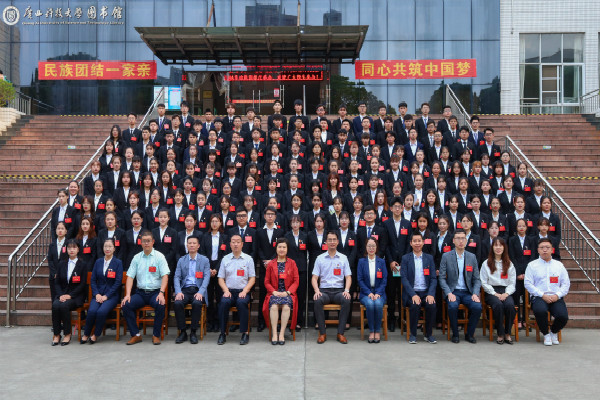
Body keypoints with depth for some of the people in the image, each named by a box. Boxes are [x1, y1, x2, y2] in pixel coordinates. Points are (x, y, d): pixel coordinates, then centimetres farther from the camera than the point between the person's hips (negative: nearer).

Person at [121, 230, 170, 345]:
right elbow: (130, 277, 6)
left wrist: (161, 293, -20)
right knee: (126, 305, -22)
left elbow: (165, 276, -5)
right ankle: (136, 335, -8)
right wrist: (127, 294, -8)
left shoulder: (159, 256, 2)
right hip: (140, 292, 3)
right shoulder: (136, 258, 10)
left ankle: (156, 335, -13)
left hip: (155, 292, -3)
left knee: (160, 305, -33)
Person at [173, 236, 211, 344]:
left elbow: (206, 277, -2)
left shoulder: (205, 260, 9)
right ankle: (182, 332, -14)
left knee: (197, 303, -34)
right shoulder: (181, 260, 14)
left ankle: (193, 332, -18)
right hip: (185, 289, 2)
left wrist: (200, 292, -18)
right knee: (177, 303, -29)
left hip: (198, 290, -2)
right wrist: (178, 292, -13)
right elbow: (177, 277, 6)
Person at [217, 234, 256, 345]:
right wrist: (226, 290, -5)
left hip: (243, 292, -1)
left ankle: (245, 333, -24)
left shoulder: (248, 259, 9)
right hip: (229, 291, 1)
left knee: (241, 302, -33)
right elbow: (221, 278, 12)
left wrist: (244, 291, -8)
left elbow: (252, 279, 6)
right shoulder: (225, 259, 13)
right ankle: (222, 333, -21)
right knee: (224, 302, -31)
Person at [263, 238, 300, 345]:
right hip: (275, 293, 1)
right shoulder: (271, 264, 12)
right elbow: (267, 282, 11)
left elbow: (296, 281, 6)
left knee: (286, 306, -33)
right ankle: (274, 333, -26)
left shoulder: (292, 263, 11)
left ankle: (282, 333, -25)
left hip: (288, 293, -1)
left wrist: (287, 292, -9)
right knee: (274, 306, -32)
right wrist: (274, 292, -7)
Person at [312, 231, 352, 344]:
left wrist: (346, 290, -12)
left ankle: (340, 333, -23)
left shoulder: (343, 258, 11)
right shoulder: (320, 258, 10)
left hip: (339, 290, 0)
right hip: (324, 290, 0)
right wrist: (316, 291, -12)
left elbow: (348, 277, 7)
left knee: (346, 300, -33)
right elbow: (314, 278, 6)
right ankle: (322, 333, -22)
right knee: (317, 301, -34)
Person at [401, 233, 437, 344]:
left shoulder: (429, 258, 12)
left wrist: (431, 294, -13)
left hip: (426, 292, 2)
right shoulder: (406, 258, 5)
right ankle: (413, 334, -12)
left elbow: (434, 278, 5)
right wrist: (413, 295, -18)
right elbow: (404, 279, -4)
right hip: (411, 293, -2)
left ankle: (428, 334, -8)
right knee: (415, 305, -32)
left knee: (431, 305, -28)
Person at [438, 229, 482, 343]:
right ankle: (455, 334, -8)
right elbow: (442, 278, -2)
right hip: (452, 291, -2)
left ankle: (469, 334, -1)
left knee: (477, 307, -26)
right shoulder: (446, 256, 1)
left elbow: (477, 279, 8)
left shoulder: (472, 257, 8)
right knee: (452, 306, -32)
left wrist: (475, 294, -9)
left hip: (467, 292, 2)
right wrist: (449, 293, -16)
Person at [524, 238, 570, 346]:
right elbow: (528, 284, 0)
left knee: (563, 316, -26)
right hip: (539, 297, -2)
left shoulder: (559, 265, 17)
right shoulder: (532, 265, 8)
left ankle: (554, 332, 11)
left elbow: (566, 284, 13)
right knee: (540, 311, -36)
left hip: (556, 298, 2)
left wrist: (557, 295, -6)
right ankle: (546, 334, -4)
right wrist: (542, 295, -11)